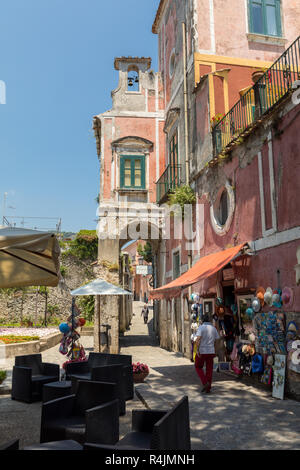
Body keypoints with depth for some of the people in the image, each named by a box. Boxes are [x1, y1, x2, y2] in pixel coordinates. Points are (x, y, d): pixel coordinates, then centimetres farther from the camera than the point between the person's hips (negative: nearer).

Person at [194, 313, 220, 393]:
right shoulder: (213, 328, 5)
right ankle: (208, 388, 12)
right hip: (211, 351, 4)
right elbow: (216, 340, 9)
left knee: (198, 367, 14)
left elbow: (198, 339, -22)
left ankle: (205, 383, -2)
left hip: (202, 351, -4)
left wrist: (197, 350, -21)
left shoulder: (201, 327, -10)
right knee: (209, 369, 11)